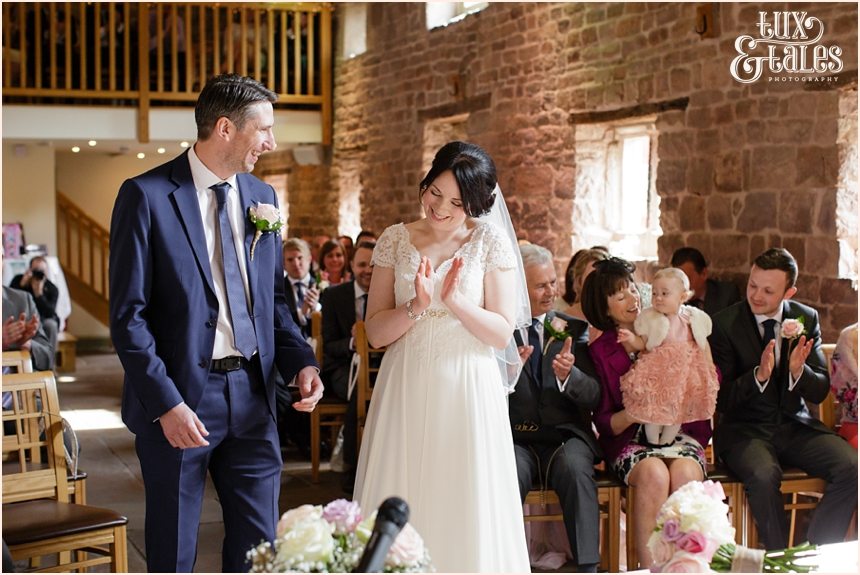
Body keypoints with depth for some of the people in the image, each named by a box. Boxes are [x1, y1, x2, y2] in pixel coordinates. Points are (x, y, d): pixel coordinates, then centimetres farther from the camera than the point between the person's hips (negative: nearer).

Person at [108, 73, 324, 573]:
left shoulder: (262, 196, 8)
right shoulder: (147, 195, -9)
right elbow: (128, 315, -11)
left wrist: (300, 361, -2)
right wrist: (165, 403, -17)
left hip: (252, 397, 5)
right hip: (179, 400, -5)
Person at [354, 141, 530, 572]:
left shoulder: (491, 242, -2)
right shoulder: (395, 240, 4)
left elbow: (502, 334, -5)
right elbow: (375, 332, 0)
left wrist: (454, 300, -18)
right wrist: (417, 306, -17)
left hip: (468, 392, -2)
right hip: (405, 392, 2)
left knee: (465, 511, 4)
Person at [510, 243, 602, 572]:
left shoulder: (574, 330, 10)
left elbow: (594, 397, 3)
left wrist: (568, 375, -19)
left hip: (566, 436, 1)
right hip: (516, 438, -1)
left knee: (574, 467, -32)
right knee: (510, 471, -34)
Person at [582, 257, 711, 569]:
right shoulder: (599, 351, 8)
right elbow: (604, 423, 4)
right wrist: (632, 413, -15)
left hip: (681, 433, 1)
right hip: (631, 441, -1)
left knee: (685, 473, -32)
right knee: (654, 473, -33)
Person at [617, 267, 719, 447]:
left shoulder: (694, 318, -2)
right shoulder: (649, 318, -6)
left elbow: (704, 345, 8)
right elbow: (643, 344, -3)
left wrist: (710, 369, 9)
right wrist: (632, 339, -23)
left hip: (686, 373, 2)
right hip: (658, 371, -2)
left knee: (678, 411, 12)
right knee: (654, 409, 1)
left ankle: (666, 442, 30)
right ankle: (653, 443, 20)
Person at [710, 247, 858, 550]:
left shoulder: (807, 319, 4)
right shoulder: (725, 324, -7)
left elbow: (820, 392, 3)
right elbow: (721, 400, -8)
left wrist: (799, 371, -19)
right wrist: (758, 375, -26)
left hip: (795, 424, 4)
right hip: (745, 428, -4)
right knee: (764, 476, -35)